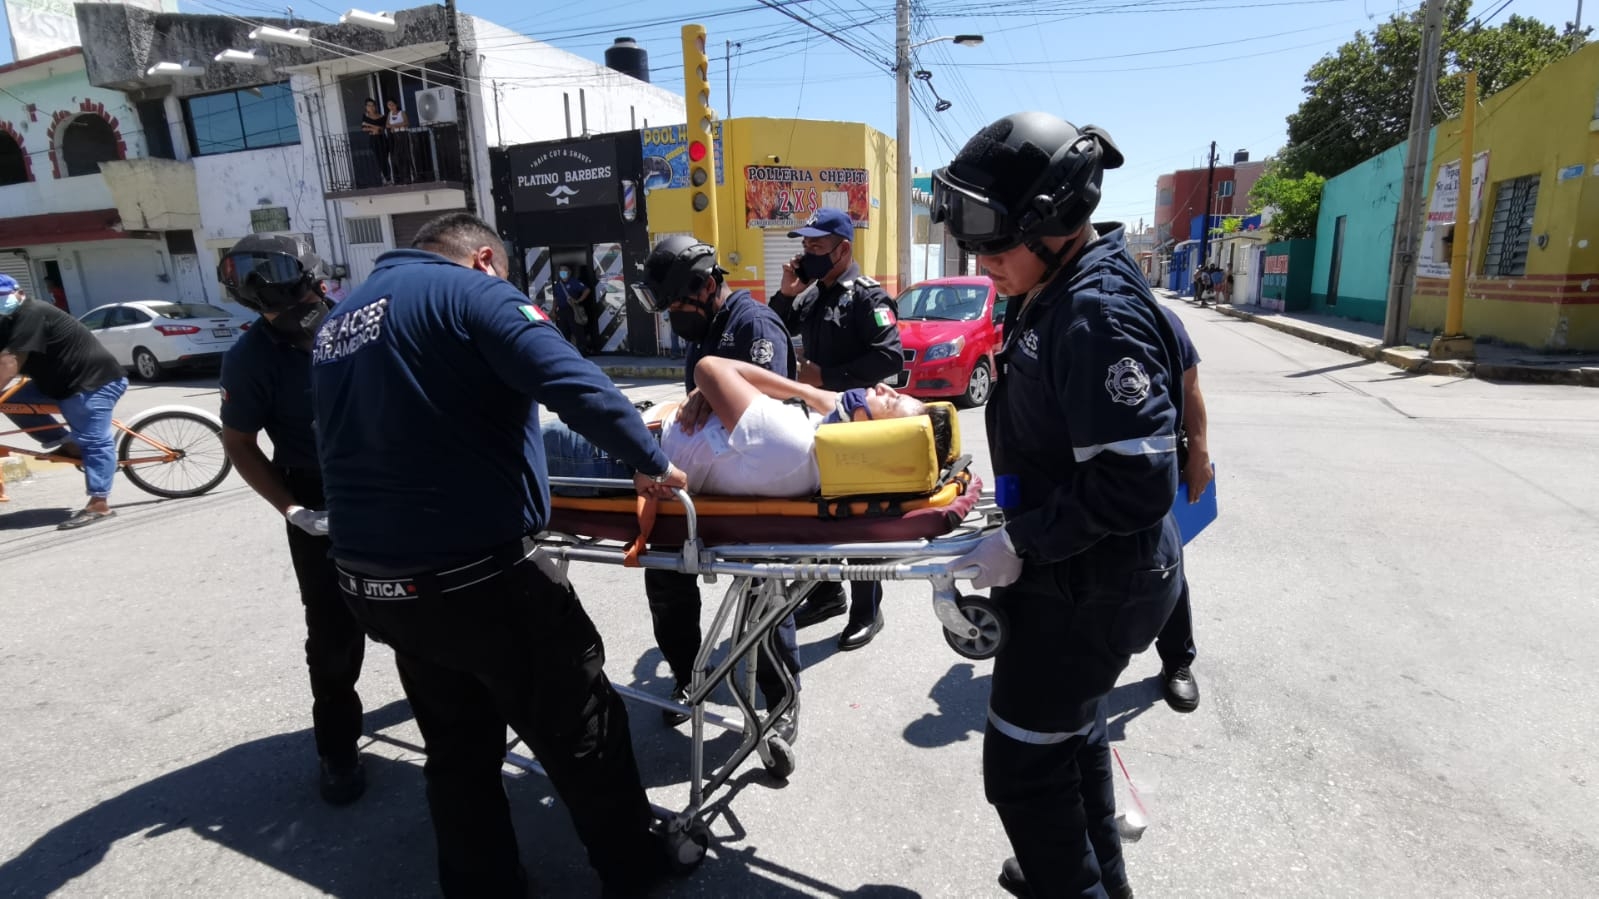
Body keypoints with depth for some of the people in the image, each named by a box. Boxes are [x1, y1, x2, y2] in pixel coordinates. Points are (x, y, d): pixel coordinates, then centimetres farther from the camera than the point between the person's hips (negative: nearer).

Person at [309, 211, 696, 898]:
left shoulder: (337, 320, 16)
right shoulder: (470, 291, -8)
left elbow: (348, 442, 22)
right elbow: (574, 384, -22)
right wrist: (650, 462, -12)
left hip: (368, 576, 8)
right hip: (473, 575, -8)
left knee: (457, 747, 22)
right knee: (579, 728, 12)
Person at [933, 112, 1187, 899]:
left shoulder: (1099, 315, -26)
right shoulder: (1051, 293, 6)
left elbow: (1138, 484, -30)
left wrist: (1022, 546, -22)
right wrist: (1022, 520, 13)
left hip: (1094, 587, -10)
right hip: (1079, 571, 10)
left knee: (1021, 764, 4)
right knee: (1071, 729, 27)